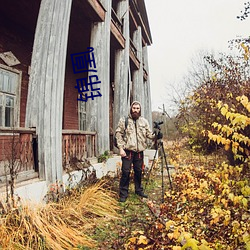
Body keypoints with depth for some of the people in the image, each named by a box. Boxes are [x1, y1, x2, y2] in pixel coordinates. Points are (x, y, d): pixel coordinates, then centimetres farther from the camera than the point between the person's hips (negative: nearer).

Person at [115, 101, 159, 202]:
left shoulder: (144, 121, 10)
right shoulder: (124, 120, -1)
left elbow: (149, 134, 6)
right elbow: (118, 134, -3)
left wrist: (155, 136, -16)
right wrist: (121, 148, -10)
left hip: (139, 151, 4)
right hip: (127, 151, -3)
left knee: (139, 171, 14)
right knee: (125, 172, -2)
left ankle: (139, 190, 32)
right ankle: (123, 194, 11)